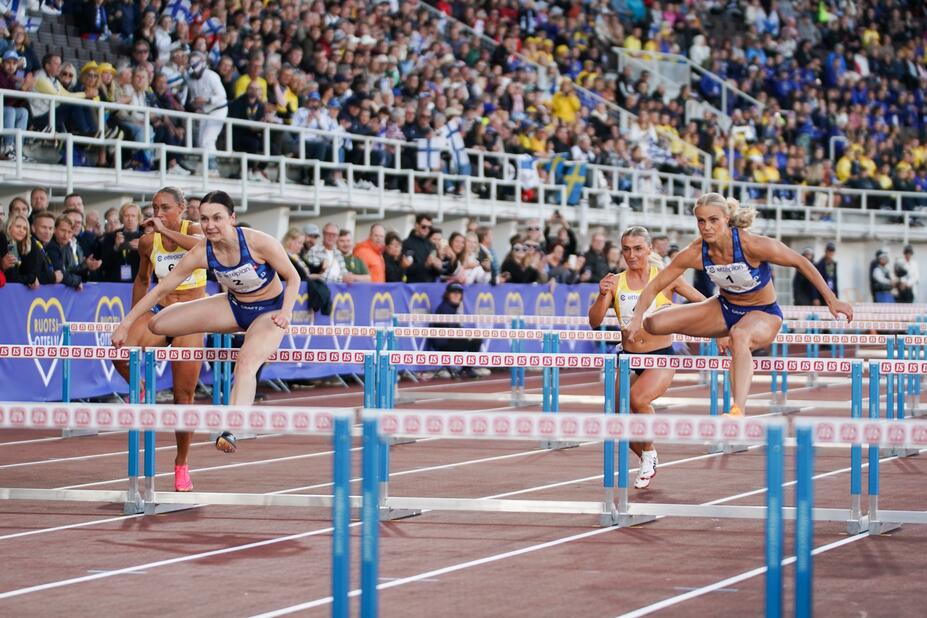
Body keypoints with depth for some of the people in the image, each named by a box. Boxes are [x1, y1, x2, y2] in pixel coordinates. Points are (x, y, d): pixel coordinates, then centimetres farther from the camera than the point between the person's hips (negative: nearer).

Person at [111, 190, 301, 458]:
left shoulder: (258, 242, -27)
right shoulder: (201, 252, -18)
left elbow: (293, 277, -14)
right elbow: (161, 289, -12)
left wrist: (286, 311, -31)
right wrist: (126, 324, -13)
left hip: (269, 311, -5)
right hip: (234, 306, 5)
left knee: (246, 361, -36)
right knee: (158, 324, -6)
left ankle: (232, 430, -48)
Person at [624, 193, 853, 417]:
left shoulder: (752, 245, -28)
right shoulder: (695, 253, -18)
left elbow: (801, 263, -16)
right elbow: (655, 286, -10)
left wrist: (831, 300, -12)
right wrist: (637, 319, -25)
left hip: (763, 314, -5)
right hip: (725, 309, 5)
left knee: (739, 335, -42)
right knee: (653, 324, -7)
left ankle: (738, 411, -56)